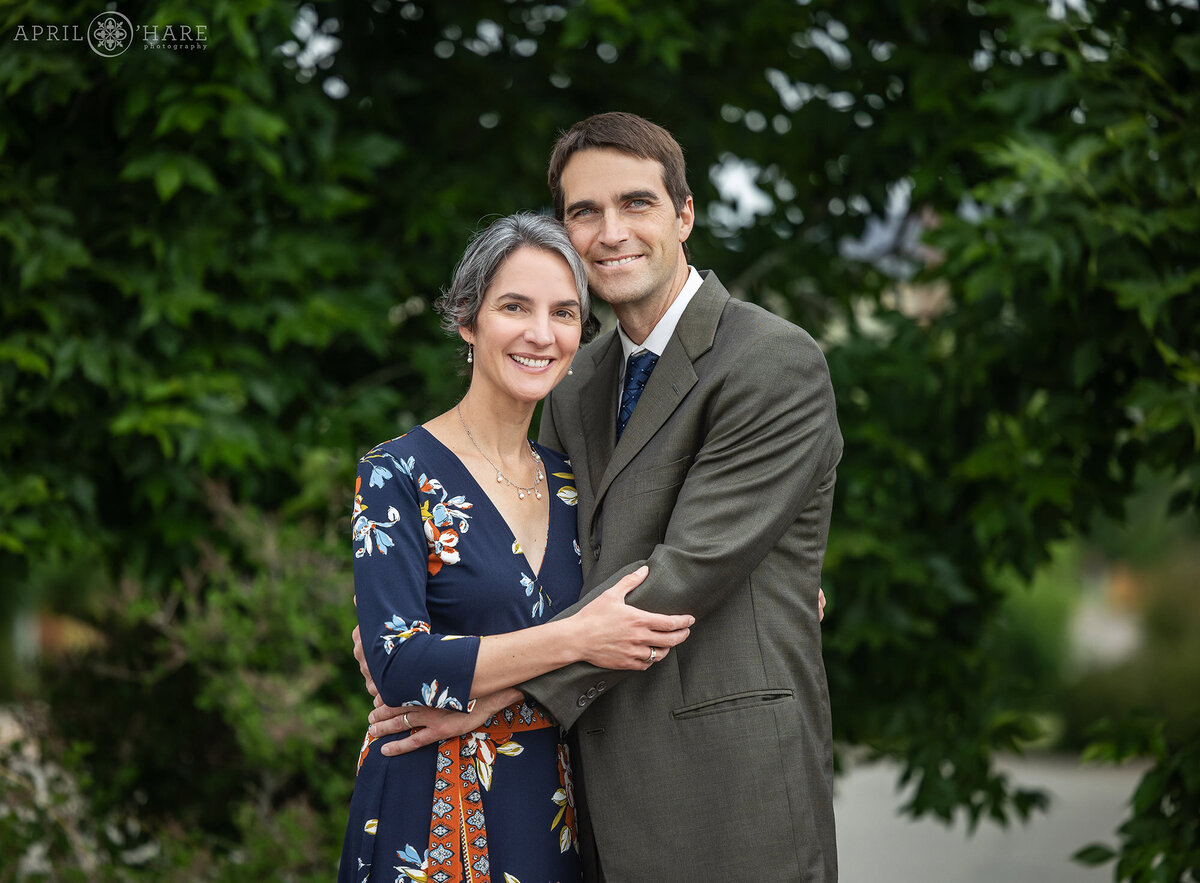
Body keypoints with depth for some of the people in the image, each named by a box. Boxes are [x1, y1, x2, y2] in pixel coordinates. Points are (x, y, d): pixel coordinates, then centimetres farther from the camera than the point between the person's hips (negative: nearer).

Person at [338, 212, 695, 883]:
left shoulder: (567, 482, 8)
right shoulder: (398, 476, -9)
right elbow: (398, 664, -20)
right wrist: (578, 638, -23)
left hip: (550, 808, 6)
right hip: (435, 820, -5)